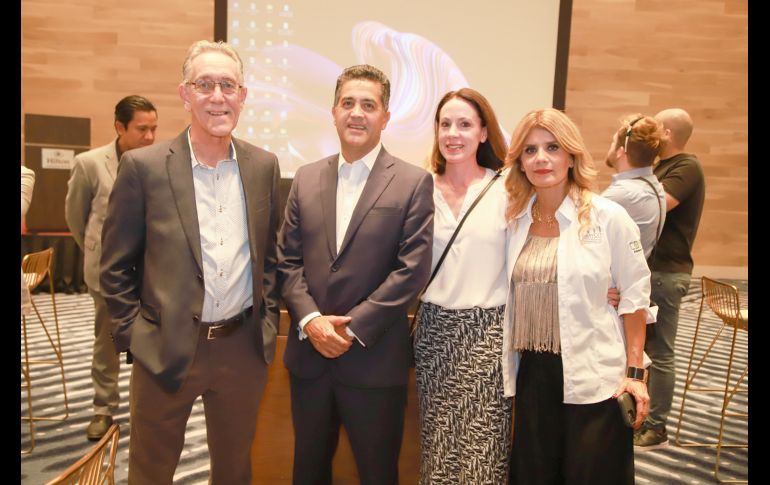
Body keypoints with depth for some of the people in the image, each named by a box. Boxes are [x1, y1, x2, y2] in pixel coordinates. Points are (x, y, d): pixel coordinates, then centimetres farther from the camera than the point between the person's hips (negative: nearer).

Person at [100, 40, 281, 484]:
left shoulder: (264, 165, 1)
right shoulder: (143, 165, -8)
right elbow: (116, 266, -3)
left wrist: (269, 319, 5)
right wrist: (134, 334, -5)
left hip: (245, 348, 3)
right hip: (166, 349, -2)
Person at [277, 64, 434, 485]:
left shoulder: (414, 183, -6)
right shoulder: (306, 178, 7)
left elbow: (413, 269, -11)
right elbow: (287, 259, 4)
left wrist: (353, 328, -14)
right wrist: (310, 320, -10)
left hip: (374, 360, -3)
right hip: (308, 354, 4)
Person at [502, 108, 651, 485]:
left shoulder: (608, 217, -10)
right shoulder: (514, 219, 2)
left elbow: (634, 295, -6)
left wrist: (635, 372, -7)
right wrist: (509, 361, 5)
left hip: (592, 375, -3)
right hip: (531, 371, 4)